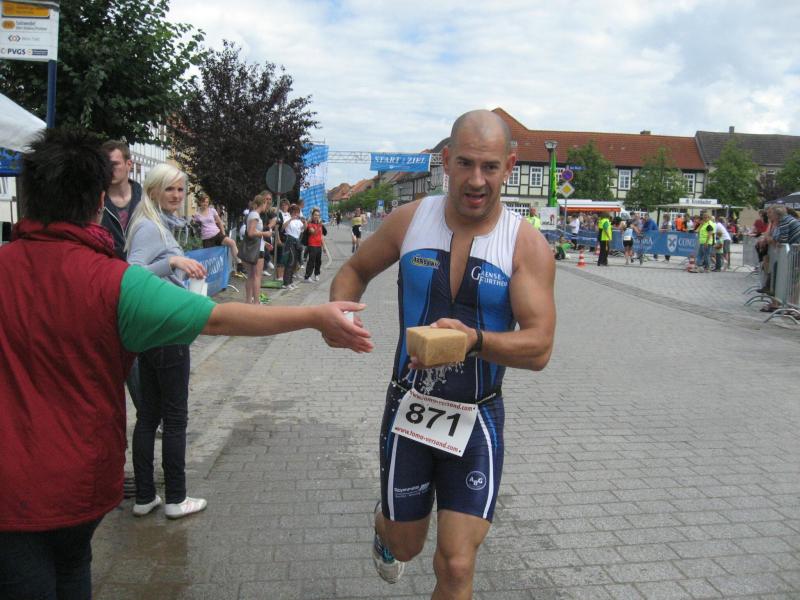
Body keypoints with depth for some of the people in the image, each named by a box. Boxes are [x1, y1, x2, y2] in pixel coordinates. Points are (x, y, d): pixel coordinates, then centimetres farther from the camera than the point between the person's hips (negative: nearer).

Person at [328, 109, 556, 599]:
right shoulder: (410, 220, -6)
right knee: (405, 546, 18)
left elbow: (539, 348, -18)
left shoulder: (528, 245, -12)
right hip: (408, 408, 2)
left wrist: (474, 339, -37)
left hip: (477, 419, -1)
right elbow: (356, 269, 10)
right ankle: (385, 524, 55)